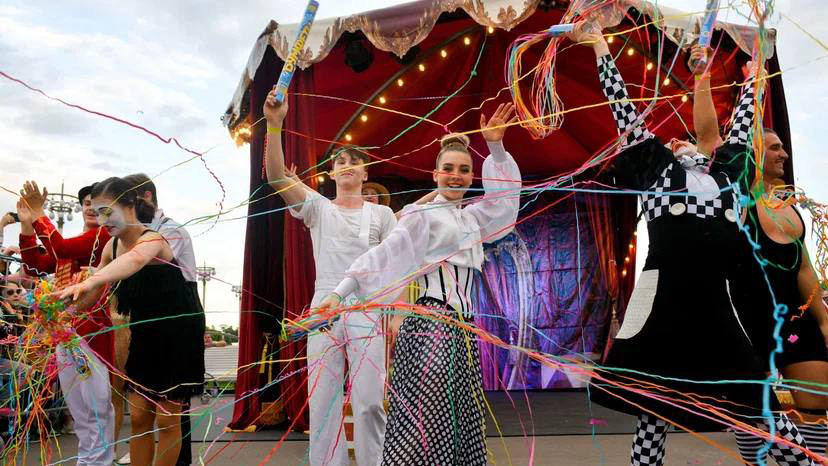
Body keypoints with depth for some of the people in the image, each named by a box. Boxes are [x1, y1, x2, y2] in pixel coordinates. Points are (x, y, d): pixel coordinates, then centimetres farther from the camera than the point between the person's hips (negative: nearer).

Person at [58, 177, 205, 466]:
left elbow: (135, 260, -49)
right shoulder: (112, 246, 0)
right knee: (139, 417, 10)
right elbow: (92, 294, 9)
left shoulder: (152, 239, -23)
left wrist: (92, 281, -65)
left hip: (178, 334, -7)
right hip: (145, 335, 7)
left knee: (167, 420, 3)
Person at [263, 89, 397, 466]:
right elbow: (276, 177, -7)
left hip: (368, 308, -1)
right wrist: (274, 126, -19)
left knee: (370, 399, -1)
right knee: (322, 399, 5)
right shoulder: (317, 208, 8)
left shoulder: (381, 214, 10)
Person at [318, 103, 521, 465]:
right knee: (424, 425, -12)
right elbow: (383, 254, -12)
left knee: (459, 427, 10)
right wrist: (339, 293, -21)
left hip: (462, 327, 8)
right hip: (432, 322, -8)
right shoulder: (422, 214, -2)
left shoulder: (470, 218, 19)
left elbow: (505, 193, 29)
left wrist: (496, 146, 19)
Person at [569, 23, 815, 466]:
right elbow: (624, 108, 15)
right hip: (663, 301, -3)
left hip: (714, 306, 3)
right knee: (653, 409, 7)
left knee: (756, 406, 11)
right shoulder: (656, 171, 13)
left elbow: (740, 125, 36)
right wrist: (598, 42, 20)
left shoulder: (723, 176, 23)